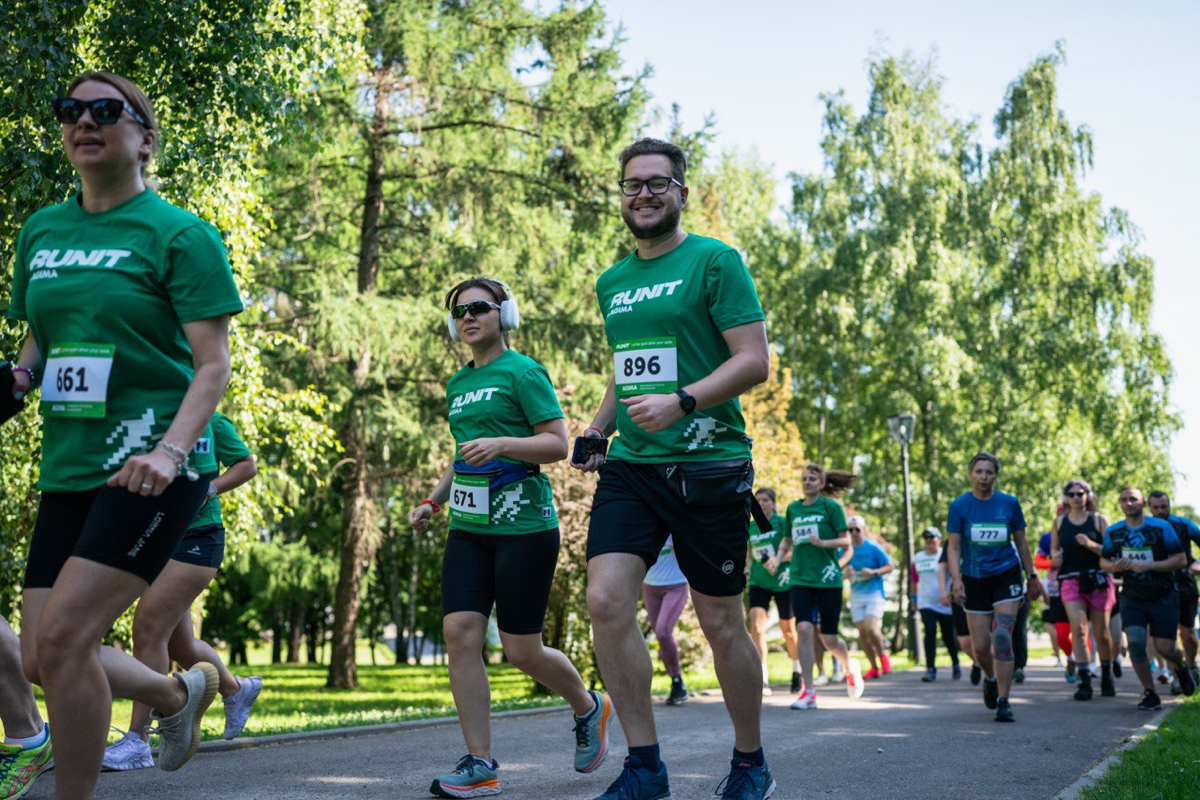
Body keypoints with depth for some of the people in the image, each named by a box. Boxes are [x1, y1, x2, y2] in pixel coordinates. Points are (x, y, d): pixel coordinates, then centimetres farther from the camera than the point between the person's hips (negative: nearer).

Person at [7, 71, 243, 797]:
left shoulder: (178, 233, -4)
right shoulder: (41, 232, 13)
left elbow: (214, 364, -10)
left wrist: (169, 451, -25)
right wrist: (17, 378, 0)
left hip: (149, 469, -7)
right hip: (68, 467, 7)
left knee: (61, 636, -18)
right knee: (44, 659, 6)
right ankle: (183, 692, 33)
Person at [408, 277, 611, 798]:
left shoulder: (523, 372, -4)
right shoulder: (458, 383, 18)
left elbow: (558, 444, -10)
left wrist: (501, 444, -24)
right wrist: (433, 502, 19)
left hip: (524, 525, -7)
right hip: (469, 527, 7)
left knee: (522, 652, -2)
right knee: (460, 633, -9)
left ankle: (588, 708, 29)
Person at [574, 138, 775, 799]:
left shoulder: (715, 261, -3)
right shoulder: (611, 282, 17)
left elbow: (754, 361, -9)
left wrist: (681, 402, -22)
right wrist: (596, 433, 12)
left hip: (707, 465, -5)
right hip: (630, 466, 5)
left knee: (720, 623, 3)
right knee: (606, 601, -12)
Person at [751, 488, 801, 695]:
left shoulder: (783, 522, -5)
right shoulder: (750, 527, 8)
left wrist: (778, 558, -24)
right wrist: (751, 564, 2)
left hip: (783, 582, -3)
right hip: (758, 583, 3)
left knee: (788, 630, 10)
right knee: (756, 627, -16)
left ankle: (797, 671, 35)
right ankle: (762, 679, -14)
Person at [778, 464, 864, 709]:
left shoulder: (831, 506, -1)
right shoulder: (793, 508, 11)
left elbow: (846, 541, -3)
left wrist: (823, 543, -19)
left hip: (827, 579, -3)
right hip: (800, 579, 3)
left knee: (829, 639, 2)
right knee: (804, 628, -15)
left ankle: (850, 666, 36)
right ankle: (808, 692, -9)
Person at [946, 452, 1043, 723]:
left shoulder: (1010, 503, 0)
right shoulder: (959, 506, -2)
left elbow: (1021, 542, 10)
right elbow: (954, 547, -2)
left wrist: (1032, 577, 12)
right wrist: (956, 578, -15)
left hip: (1006, 576, -1)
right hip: (975, 580, 1)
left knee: (1002, 637, -14)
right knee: (980, 645, 1)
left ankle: (1003, 702, -8)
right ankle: (990, 679, 35)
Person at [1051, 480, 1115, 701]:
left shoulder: (1099, 520, 4)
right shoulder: (1059, 522, 10)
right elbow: (1054, 549, 20)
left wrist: (1091, 545, -18)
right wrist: (1055, 556, -2)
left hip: (1098, 580, -1)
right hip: (1071, 581, 1)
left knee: (1101, 632, 6)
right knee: (1078, 628, -16)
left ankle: (1107, 677, 28)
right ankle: (1085, 681, -16)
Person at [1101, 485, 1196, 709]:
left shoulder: (1161, 527, -7)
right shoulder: (1113, 532, 2)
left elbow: (1181, 559, -9)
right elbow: (1104, 561, 11)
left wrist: (1148, 566, -21)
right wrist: (1114, 566, -13)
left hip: (1163, 597, -2)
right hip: (1132, 598, 2)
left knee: (1165, 648, -5)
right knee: (1135, 642, -17)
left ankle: (1181, 667, 34)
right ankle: (1150, 694, -2)